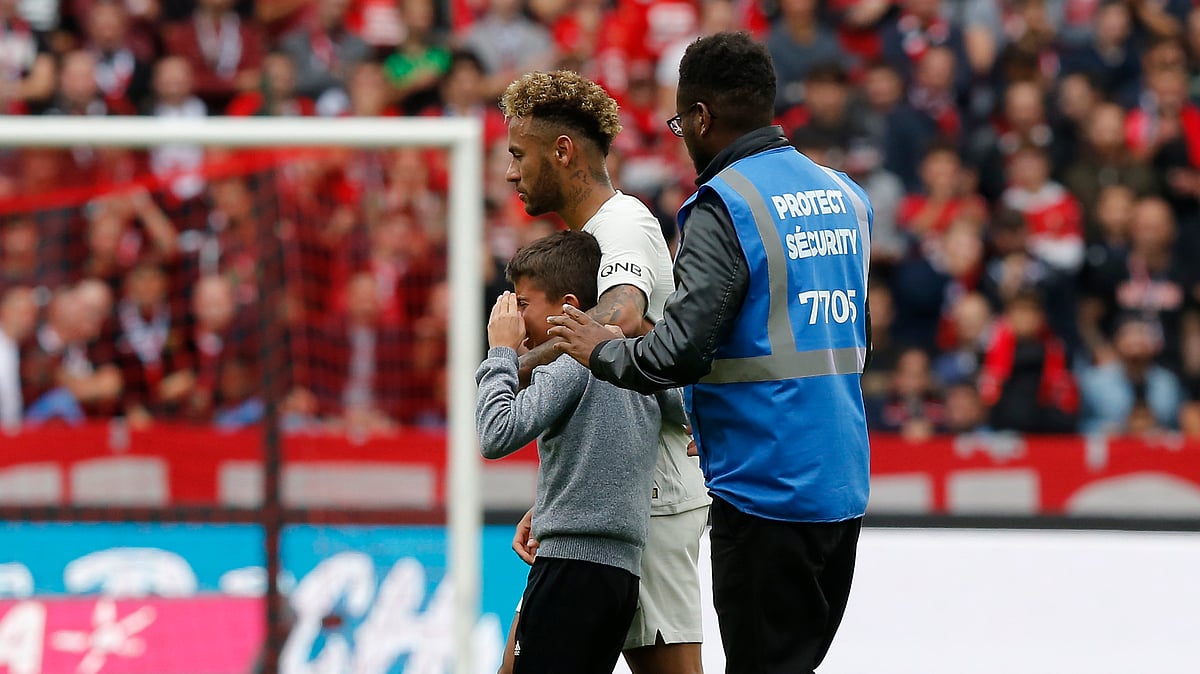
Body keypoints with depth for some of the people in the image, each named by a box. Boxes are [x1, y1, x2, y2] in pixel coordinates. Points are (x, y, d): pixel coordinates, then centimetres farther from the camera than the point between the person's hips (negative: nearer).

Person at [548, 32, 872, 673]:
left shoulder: (724, 206, -12)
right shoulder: (845, 196, 12)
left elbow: (680, 352, -18)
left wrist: (600, 350, 0)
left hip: (765, 493, -8)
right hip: (843, 489, 8)